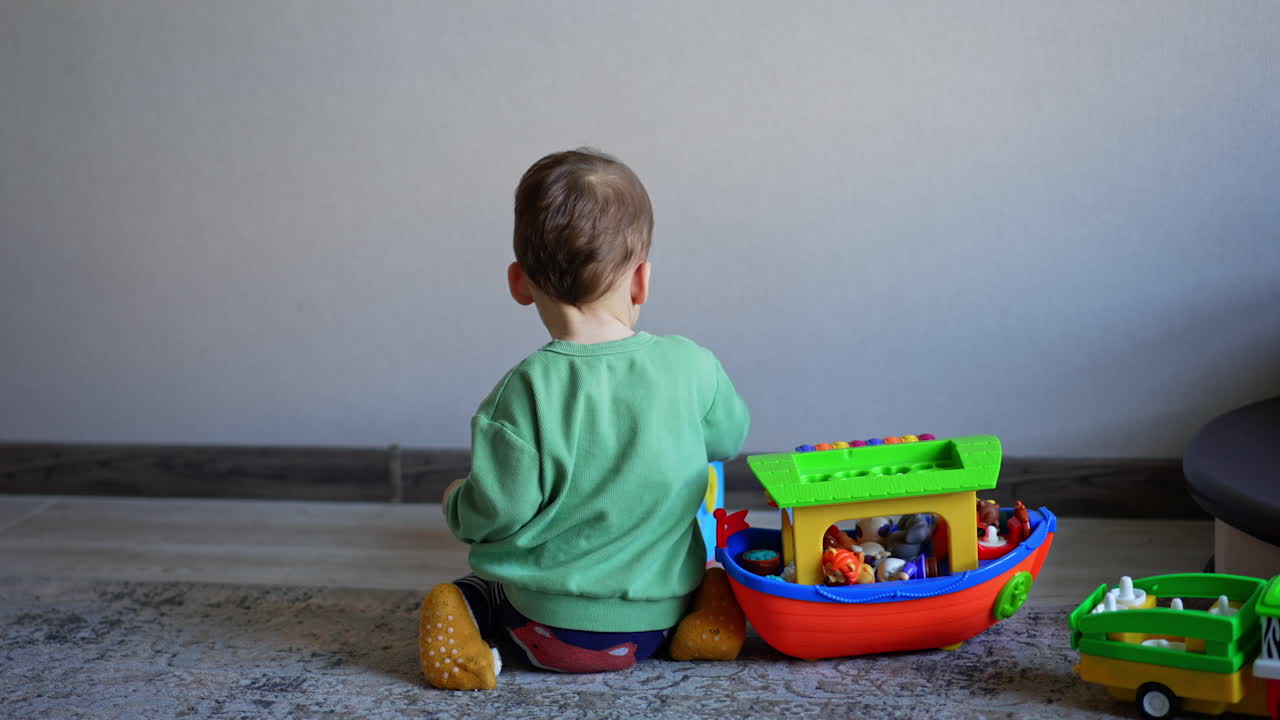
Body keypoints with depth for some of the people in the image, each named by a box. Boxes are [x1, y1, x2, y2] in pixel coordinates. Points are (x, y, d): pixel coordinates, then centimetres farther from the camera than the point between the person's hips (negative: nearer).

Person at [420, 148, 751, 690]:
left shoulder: (527, 391, -19)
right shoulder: (691, 367, -10)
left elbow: (496, 514, -17)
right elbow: (729, 439, 10)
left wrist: (458, 504, 5)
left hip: (555, 629, -3)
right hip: (657, 620, 3)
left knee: (465, 589, 24)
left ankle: (465, 615, -6)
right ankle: (705, 608, 6)